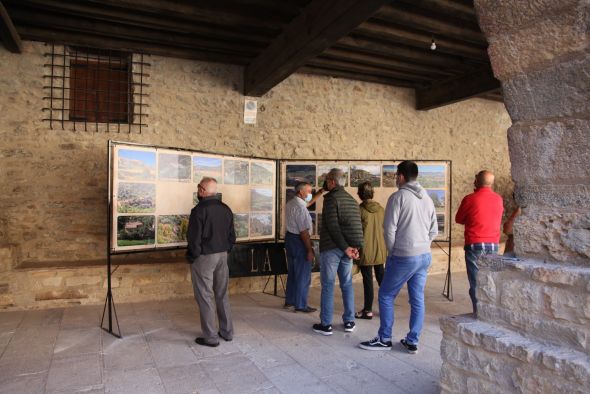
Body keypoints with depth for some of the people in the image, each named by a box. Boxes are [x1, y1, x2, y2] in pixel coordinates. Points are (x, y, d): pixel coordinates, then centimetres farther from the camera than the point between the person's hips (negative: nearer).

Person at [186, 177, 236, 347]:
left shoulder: (199, 210, -16)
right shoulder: (226, 209, 6)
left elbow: (194, 238, -17)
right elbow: (232, 236, 9)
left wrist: (191, 257, -3)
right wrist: (224, 250, 16)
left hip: (204, 257, -7)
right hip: (222, 256, 7)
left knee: (205, 297, 3)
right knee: (222, 295, 16)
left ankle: (210, 337, 10)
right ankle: (227, 331, 25)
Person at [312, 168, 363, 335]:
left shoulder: (331, 198, -11)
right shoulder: (352, 200, 14)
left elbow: (332, 226, -19)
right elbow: (358, 225, 10)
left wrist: (345, 247, -16)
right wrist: (355, 247, 1)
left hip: (330, 248, -7)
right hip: (348, 247, 7)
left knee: (327, 285, 1)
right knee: (347, 284, 14)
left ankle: (326, 324, 6)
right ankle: (349, 322, 19)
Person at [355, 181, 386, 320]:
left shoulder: (360, 210, -13)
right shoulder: (381, 209, 2)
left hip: (366, 251, -5)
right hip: (380, 251, 5)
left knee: (367, 280, 3)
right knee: (381, 277, 17)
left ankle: (368, 310, 11)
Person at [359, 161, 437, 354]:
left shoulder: (398, 197, -12)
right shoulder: (427, 199, 9)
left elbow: (390, 229, -14)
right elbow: (434, 231, 13)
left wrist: (392, 252, -1)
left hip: (404, 257, -7)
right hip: (425, 256, 7)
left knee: (386, 296, 7)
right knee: (417, 300, 12)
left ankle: (384, 339, 15)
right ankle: (412, 341, 20)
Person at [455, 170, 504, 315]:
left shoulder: (470, 199, -11)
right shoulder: (499, 200, 3)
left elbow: (459, 219, 2)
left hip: (475, 245, -4)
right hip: (494, 244, 4)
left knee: (476, 282, 2)